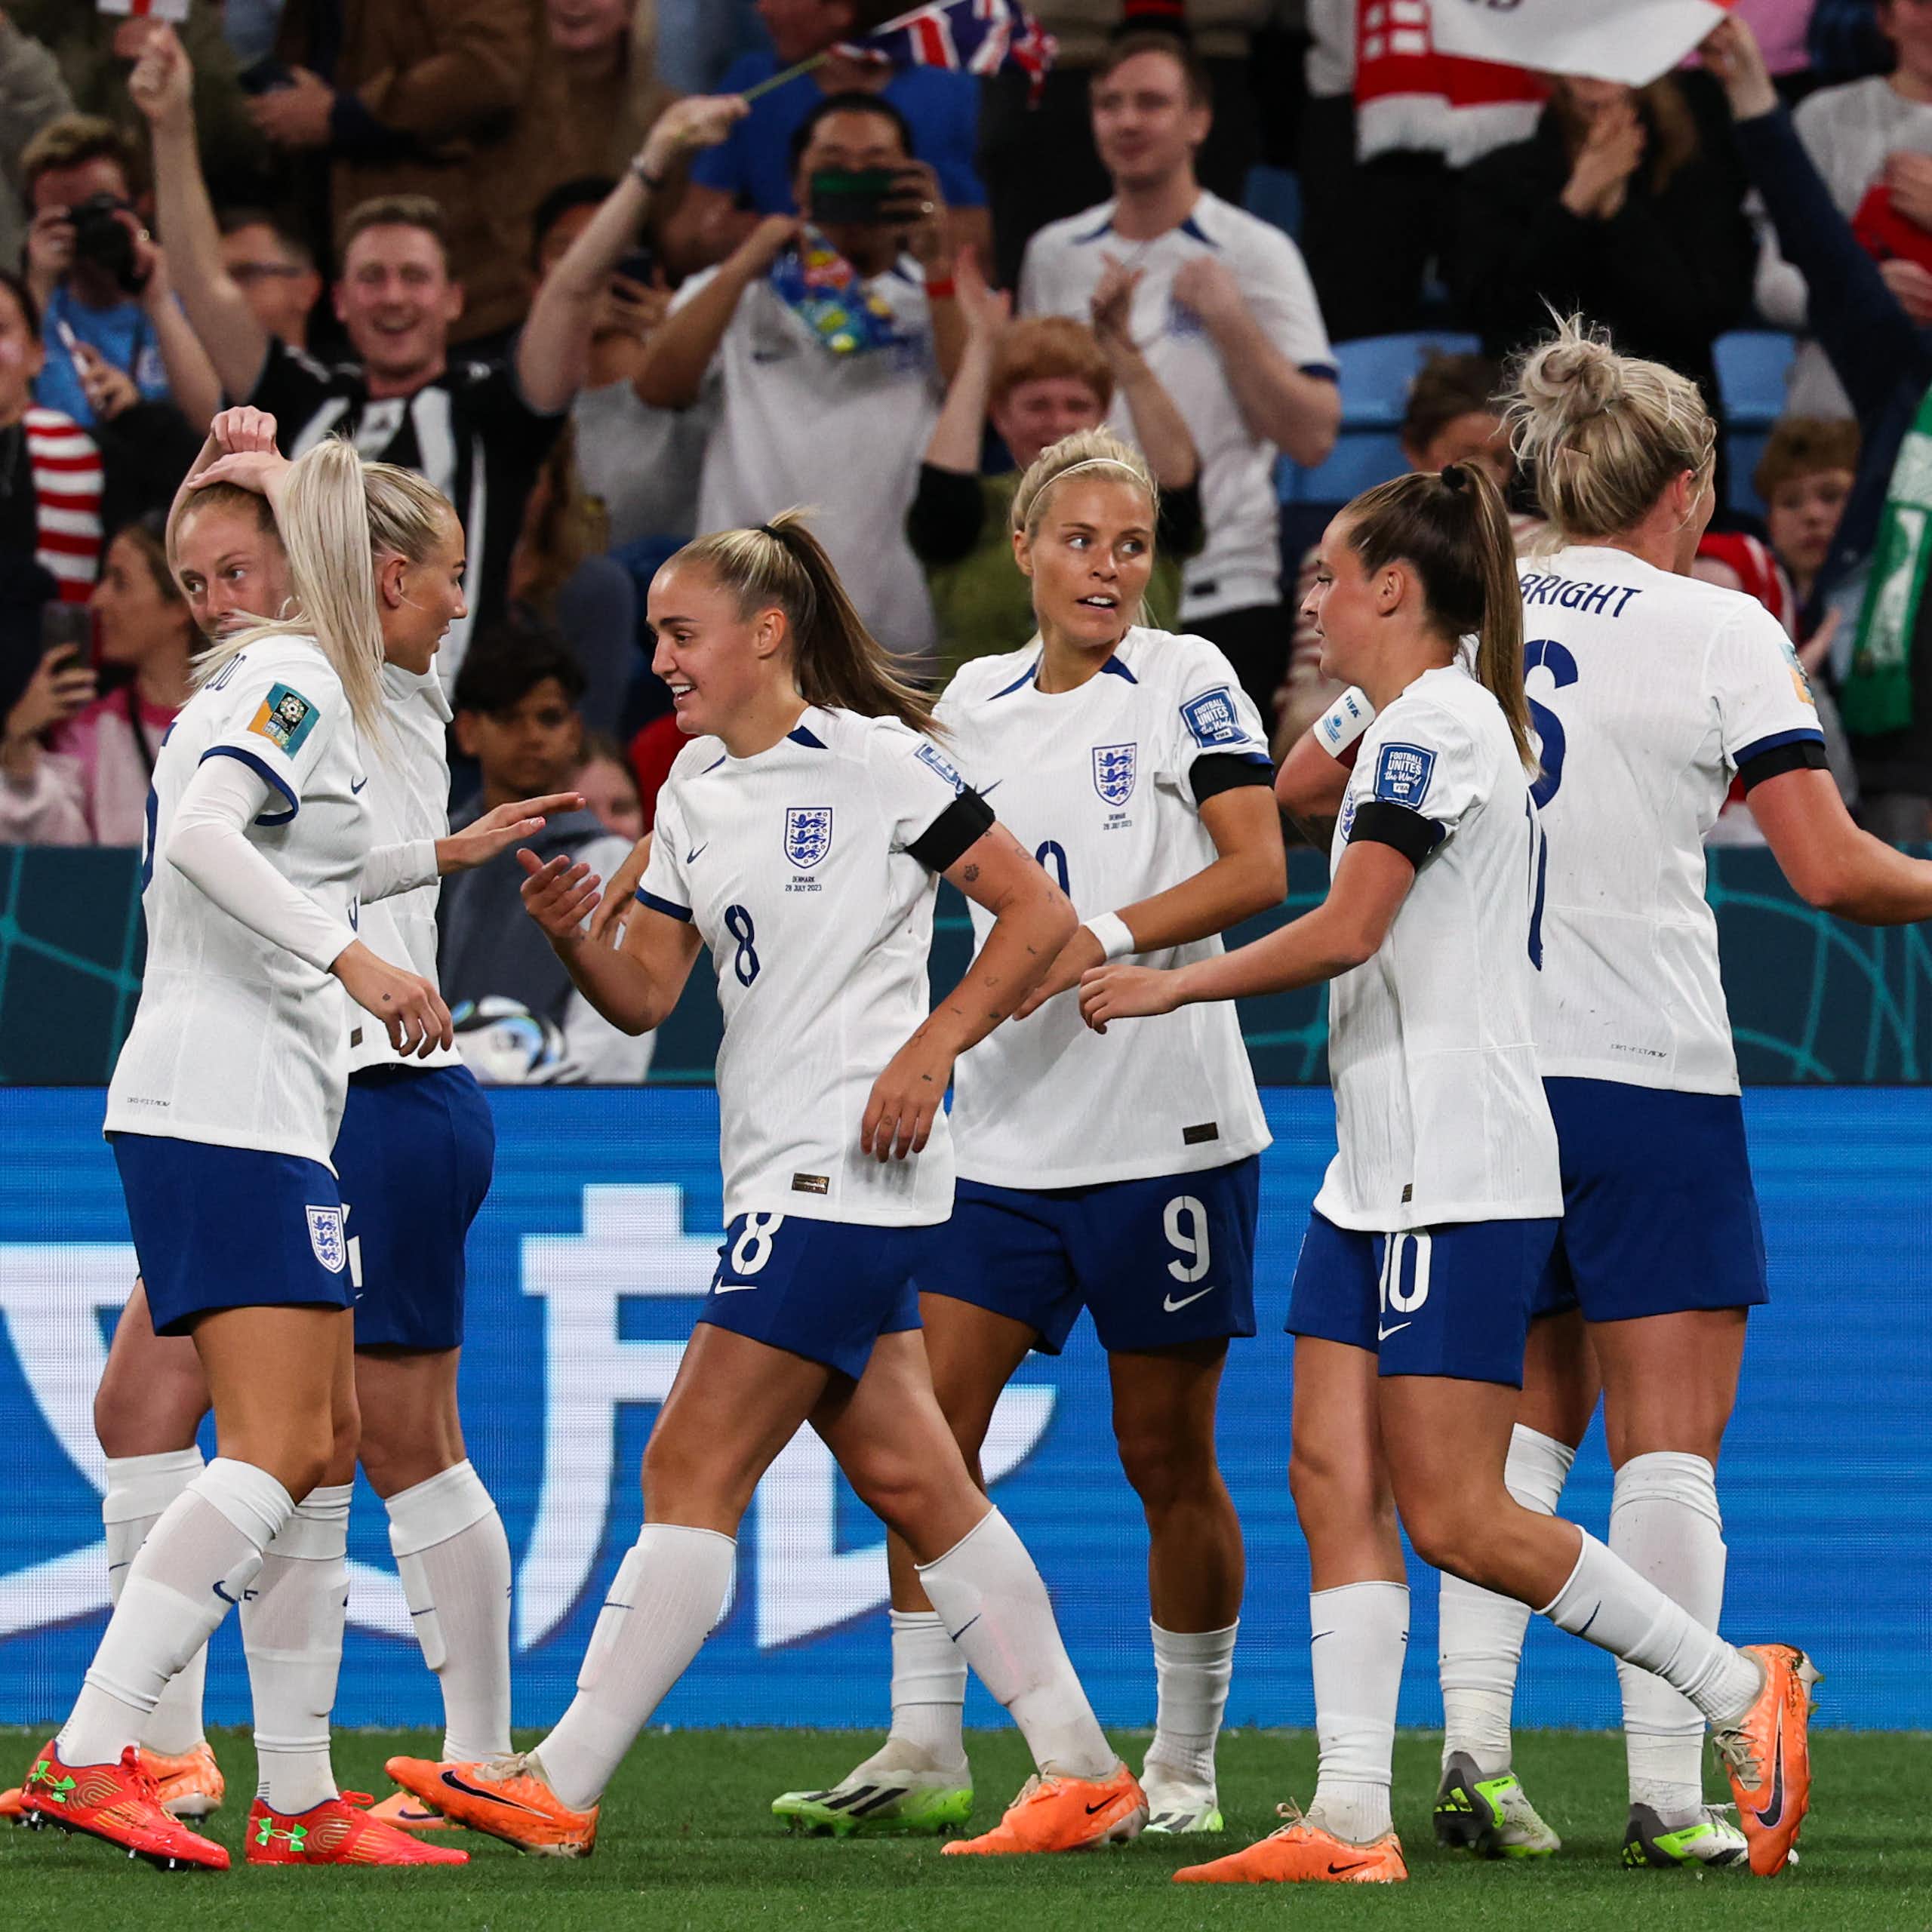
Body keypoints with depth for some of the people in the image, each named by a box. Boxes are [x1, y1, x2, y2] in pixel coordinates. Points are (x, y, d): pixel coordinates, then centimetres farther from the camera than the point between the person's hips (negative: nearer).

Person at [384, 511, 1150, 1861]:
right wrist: (569, 937, -6)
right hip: (783, 1178, 9)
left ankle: (561, 1789, -9)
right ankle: (1084, 1776, 13)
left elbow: (1039, 912, -7)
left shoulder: (876, 760, -8)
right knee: (909, 1481, 8)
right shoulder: (695, 791, 14)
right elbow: (647, 995, 14)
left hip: (851, 1168, -9)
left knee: (692, 1474, -10)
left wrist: (928, 1048, -16)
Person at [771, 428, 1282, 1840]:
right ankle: (925, 1749, 0)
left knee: (1167, 1457, 1)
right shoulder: (976, 703, 11)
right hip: (1006, 1130, 5)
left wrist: (1102, 938, -21)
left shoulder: (1183, 680, -3)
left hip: (1167, 1128, -5)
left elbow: (1258, 870, -11)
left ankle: (1186, 1762, 13)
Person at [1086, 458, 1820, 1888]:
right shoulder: (1415, 726, 18)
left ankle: (1741, 1691, 2)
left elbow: (1347, 929, -18)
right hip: (1382, 1168, 10)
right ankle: (1352, 1823, -2)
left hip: (1461, 1171, -10)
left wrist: (1171, 983, -8)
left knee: (1455, 1516, -10)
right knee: (1335, 1484, 1)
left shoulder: (1432, 720, -12)